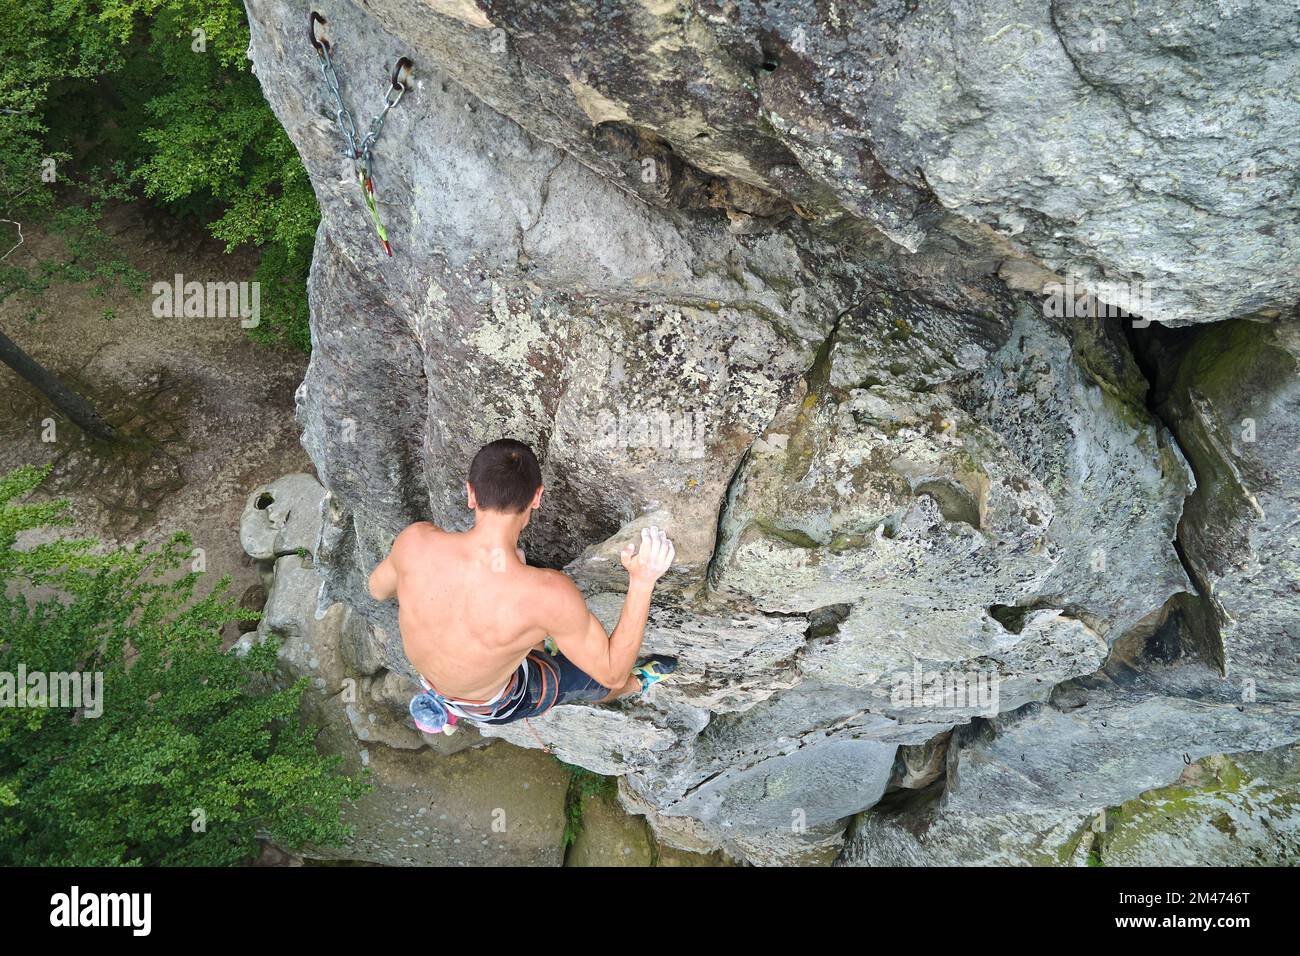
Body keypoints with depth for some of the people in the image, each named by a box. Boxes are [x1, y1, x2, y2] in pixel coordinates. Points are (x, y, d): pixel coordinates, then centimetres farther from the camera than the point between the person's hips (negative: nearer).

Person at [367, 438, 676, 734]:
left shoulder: (416, 541, -33)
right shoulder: (549, 594, -43)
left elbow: (377, 589, -8)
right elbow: (613, 674, -26)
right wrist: (642, 581, -34)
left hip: (427, 677, 3)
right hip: (493, 704, -3)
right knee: (599, 677, 24)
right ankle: (639, 683, 60)